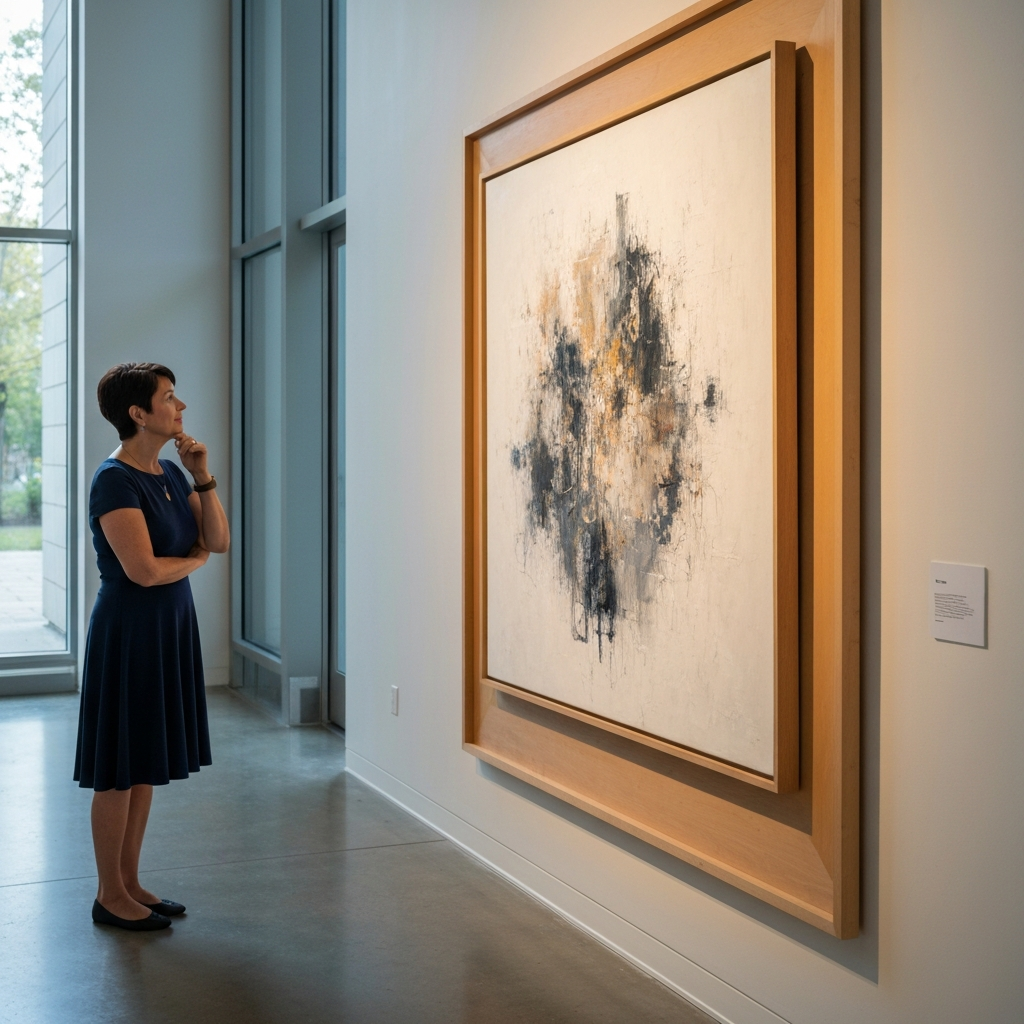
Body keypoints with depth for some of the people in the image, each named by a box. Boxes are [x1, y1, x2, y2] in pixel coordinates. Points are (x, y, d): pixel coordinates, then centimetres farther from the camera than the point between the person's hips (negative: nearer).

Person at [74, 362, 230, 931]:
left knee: (147, 764, 15)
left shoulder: (169, 473, 8)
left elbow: (219, 540, 6)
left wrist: (202, 476, -5)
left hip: (171, 628, 9)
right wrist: (196, 559, -5)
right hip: (128, 632, -9)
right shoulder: (115, 480, -17)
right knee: (118, 770, 3)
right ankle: (110, 895, 15)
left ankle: (130, 882, 26)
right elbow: (144, 570, -24)